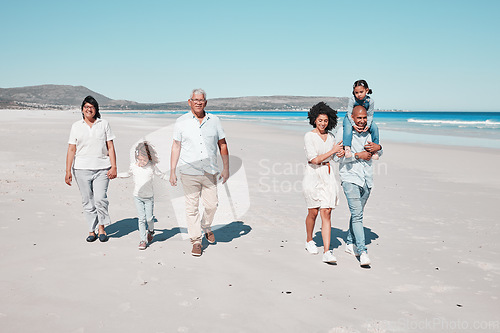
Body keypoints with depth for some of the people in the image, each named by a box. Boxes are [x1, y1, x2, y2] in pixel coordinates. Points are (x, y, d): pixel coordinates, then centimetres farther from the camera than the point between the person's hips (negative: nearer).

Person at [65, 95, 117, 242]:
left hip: (102, 168, -1)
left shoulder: (104, 124, 8)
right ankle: (92, 231, 12)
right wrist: (68, 171, 1)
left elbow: (110, 147, 6)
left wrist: (113, 167, -3)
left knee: (100, 199, -12)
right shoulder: (76, 126, 9)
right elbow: (71, 149, 7)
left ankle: (101, 227, 7)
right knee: (87, 201, 3)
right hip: (82, 169, 1)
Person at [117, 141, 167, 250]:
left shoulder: (152, 167, -9)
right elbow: (128, 174, 20)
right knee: (141, 218, 0)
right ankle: (143, 240, 7)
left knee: (149, 218, 0)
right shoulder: (133, 166, -2)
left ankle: (150, 231, 32)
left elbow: (161, 175, 6)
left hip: (149, 197, -1)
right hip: (138, 197, 1)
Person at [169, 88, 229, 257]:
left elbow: (222, 144, 11)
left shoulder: (214, 121, 7)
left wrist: (226, 168, 7)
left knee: (212, 204, 4)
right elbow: (176, 147, 4)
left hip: (210, 172, 2)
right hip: (189, 172, -1)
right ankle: (196, 241, 11)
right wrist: (172, 172, 1)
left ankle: (206, 227, 35)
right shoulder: (181, 122, 3)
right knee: (192, 207, 0)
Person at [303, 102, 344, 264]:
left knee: (326, 213, -5)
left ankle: (327, 252, -6)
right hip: (313, 175, -4)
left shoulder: (331, 136, 9)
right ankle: (309, 240, 34)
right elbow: (314, 159, -16)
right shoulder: (309, 136, -8)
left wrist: (341, 153, 3)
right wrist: (333, 151, -13)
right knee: (313, 212, 7)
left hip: (328, 176, 4)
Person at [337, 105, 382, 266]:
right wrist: (357, 155, -15)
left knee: (357, 213, 15)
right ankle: (362, 252, -13)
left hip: (366, 180, 5)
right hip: (350, 178, -5)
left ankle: (350, 243, 31)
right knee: (357, 215, -12)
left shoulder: (369, 133, 9)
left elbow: (378, 155, 19)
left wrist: (378, 147, -4)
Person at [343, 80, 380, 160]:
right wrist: (354, 125, -36)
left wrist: (368, 125, -29)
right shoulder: (352, 100, -23)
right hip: (350, 118, -3)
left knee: (374, 127, -17)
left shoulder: (370, 101, -16)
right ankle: (347, 147, -39)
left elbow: (370, 115, -11)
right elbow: (349, 113, -22)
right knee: (348, 127, -36)